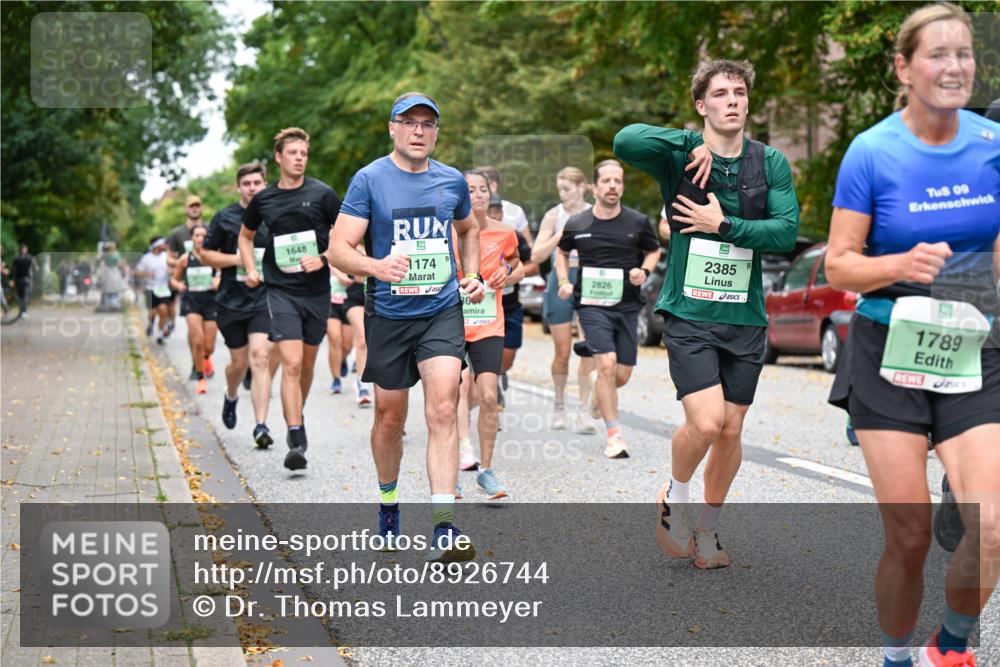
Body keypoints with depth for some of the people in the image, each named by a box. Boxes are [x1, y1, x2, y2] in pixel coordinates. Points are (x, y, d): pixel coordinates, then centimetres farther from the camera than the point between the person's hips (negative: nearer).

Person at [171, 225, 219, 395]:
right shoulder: (185, 259, 2)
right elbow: (174, 279, 12)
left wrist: (219, 281, -24)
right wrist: (178, 285, -10)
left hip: (211, 301, 0)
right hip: (192, 301, 0)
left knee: (209, 347, 1)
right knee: (198, 340, -17)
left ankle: (206, 359, 41)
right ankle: (200, 379, 0)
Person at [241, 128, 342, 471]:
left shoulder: (322, 194, -2)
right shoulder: (263, 199, 4)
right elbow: (245, 236, 22)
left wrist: (324, 259, -12)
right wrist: (251, 270, 7)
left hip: (317, 290, 1)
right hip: (281, 290, -1)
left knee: (307, 364, 13)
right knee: (291, 364, -14)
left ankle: (296, 415, 39)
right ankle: (296, 440, -15)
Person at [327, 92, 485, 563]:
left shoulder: (453, 181, 6)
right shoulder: (369, 179, -5)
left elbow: (468, 228, 27)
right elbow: (339, 249, -12)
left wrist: (472, 275, 12)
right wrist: (376, 266, -31)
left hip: (442, 311, 1)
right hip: (389, 315, -1)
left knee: (443, 409, -15)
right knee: (390, 417, 10)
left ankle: (445, 528, -19)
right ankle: (388, 500, 37)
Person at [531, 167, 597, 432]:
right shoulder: (553, 215, 1)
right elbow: (536, 256, -4)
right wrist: (560, 236, -14)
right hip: (561, 281, 0)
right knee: (562, 352, 3)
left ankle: (584, 410, -3)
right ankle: (559, 405, 21)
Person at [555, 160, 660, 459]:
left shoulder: (638, 222, 0)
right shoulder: (576, 224, 1)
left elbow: (653, 251, 17)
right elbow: (562, 252, 19)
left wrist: (644, 271, -4)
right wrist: (564, 282, 4)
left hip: (627, 306, 2)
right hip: (592, 304, -2)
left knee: (622, 375, 4)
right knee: (607, 363, -19)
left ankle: (601, 396, 42)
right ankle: (614, 436, -12)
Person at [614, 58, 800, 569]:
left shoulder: (771, 163, 3)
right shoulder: (680, 157, -4)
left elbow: (787, 231, -7)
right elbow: (624, 142, -24)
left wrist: (723, 225, -13)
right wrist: (692, 143, -19)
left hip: (746, 318, 3)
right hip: (689, 314, -3)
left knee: (731, 430, 8)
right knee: (706, 422, -17)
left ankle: (707, 529, 28)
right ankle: (674, 498, 14)